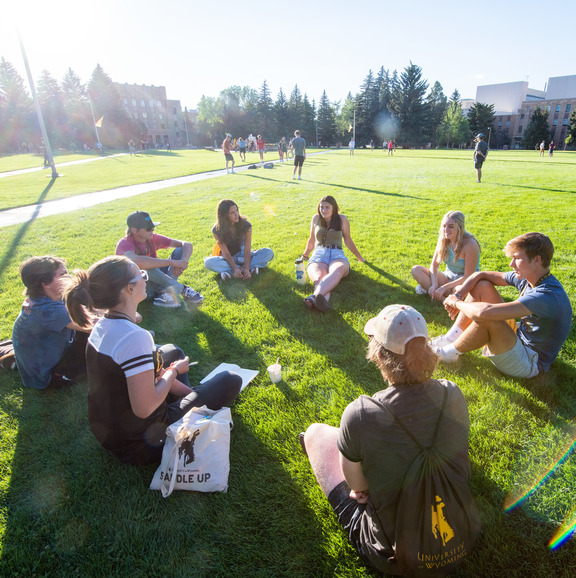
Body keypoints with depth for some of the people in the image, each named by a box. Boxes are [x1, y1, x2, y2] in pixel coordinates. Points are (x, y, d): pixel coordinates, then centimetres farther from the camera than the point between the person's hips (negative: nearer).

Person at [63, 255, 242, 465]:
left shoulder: (103, 325, -2)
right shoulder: (134, 337, -33)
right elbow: (145, 408, -30)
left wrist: (190, 392, 6)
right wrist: (174, 371, -13)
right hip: (138, 445, -9)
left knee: (173, 351, 24)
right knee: (231, 380, -2)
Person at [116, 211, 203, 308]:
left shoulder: (153, 238, -4)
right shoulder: (124, 244, -19)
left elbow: (187, 245, -7)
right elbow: (136, 261, -44)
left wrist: (183, 262, -30)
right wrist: (172, 262, -42)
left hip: (157, 281, 6)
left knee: (179, 251, -11)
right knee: (147, 267, -37)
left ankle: (167, 293, -26)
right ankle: (183, 289, -25)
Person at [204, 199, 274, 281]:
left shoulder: (245, 225, -18)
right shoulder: (217, 230, -19)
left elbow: (247, 250, -21)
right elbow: (226, 253, -20)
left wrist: (246, 269, -35)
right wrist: (235, 269, -36)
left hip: (242, 255, 2)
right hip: (227, 259, -1)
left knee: (269, 253, -23)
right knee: (208, 262, -33)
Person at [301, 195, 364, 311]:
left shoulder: (342, 220, 14)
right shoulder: (316, 218, 18)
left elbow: (348, 241, 26)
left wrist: (359, 257, 32)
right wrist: (305, 255, 41)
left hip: (337, 255, -1)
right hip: (318, 255, 1)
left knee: (337, 272, -42)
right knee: (319, 278, -37)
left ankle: (315, 296, -71)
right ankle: (323, 302, -70)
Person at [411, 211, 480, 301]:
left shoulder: (470, 245, -22)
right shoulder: (443, 240, -5)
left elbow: (468, 277, -21)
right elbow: (434, 265, -2)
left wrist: (444, 287, -28)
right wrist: (434, 284, -20)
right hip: (448, 277, 6)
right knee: (416, 269, -14)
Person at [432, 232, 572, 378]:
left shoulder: (548, 295, -32)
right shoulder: (527, 277, -4)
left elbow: (485, 312, -43)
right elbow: (480, 275, 3)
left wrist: (456, 302, -24)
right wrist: (458, 295, -15)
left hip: (529, 363, -9)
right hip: (518, 338, 9)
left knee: (487, 317, -36)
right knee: (483, 286, -1)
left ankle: (450, 353, -9)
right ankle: (450, 339, -1)